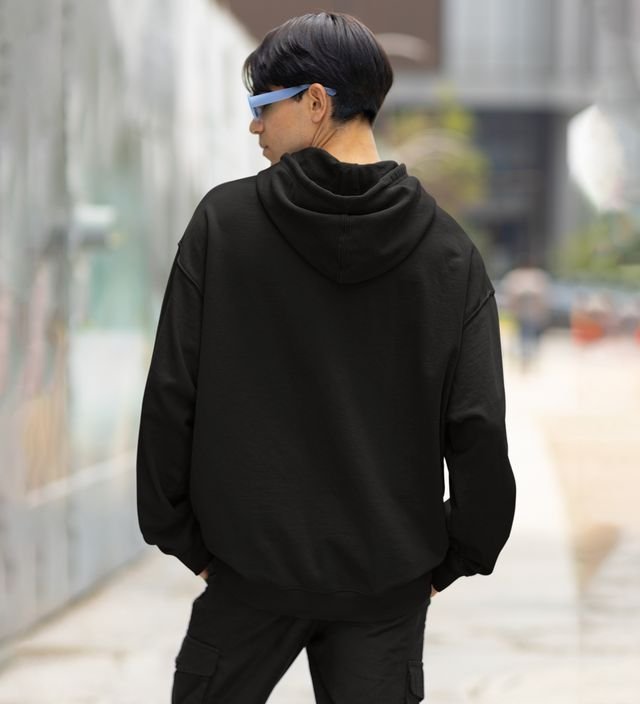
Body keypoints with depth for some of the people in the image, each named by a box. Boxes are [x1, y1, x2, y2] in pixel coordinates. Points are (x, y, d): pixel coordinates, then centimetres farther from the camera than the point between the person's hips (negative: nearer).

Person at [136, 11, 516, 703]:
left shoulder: (223, 221, -8)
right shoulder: (448, 250, -4)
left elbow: (171, 396, -7)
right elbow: (479, 428, -7)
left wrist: (179, 534, 4)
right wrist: (454, 556, 6)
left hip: (252, 566, -1)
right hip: (389, 579, 1)